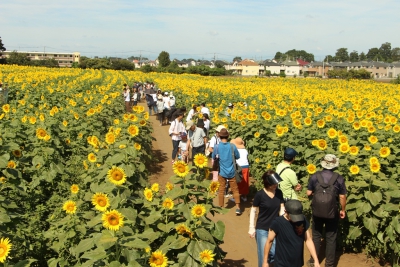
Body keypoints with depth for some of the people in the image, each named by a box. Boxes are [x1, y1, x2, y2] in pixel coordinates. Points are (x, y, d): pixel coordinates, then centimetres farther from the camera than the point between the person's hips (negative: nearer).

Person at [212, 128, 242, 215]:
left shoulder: (217, 147, -12)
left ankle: (220, 207, 22)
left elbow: (214, 158, 2)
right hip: (231, 172, 0)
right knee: (235, 190, 10)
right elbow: (238, 156, 2)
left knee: (221, 190, 13)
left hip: (222, 172, 0)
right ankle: (238, 208, 6)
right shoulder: (232, 146, -10)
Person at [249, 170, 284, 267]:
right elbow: (253, 210, -6)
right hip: (262, 229, -4)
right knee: (263, 256, 1)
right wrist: (251, 227, -8)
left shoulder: (279, 193, -2)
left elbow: (281, 208, 4)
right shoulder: (260, 194, -15)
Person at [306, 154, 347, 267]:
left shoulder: (314, 176, -6)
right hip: (332, 212, -1)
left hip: (317, 211, 1)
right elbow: (342, 197, -4)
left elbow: (309, 193, -1)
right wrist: (343, 210, 10)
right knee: (331, 238, 12)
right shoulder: (339, 178, -8)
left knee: (316, 236, 18)